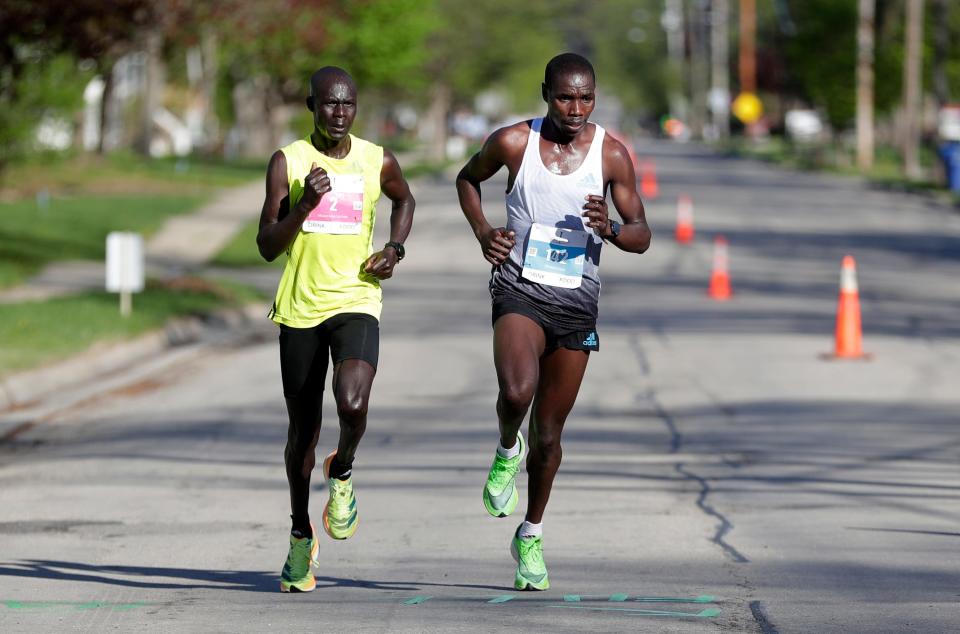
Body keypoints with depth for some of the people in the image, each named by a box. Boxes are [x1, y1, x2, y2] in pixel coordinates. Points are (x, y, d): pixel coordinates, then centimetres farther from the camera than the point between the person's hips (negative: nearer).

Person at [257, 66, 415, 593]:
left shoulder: (377, 162, 1)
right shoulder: (288, 163, -3)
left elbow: (405, 199, 25)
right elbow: (267, 247, -6)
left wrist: (396, 248, 7)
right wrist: (306, 203, -21)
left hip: (356, 305, 0)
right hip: (299, 309, 0)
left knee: (353, 405, -26)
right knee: (303, 429, 9)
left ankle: (342, 473, 8)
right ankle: (301, 536, 29)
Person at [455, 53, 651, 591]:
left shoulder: (612, 155, -4)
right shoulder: (514, 142, -5)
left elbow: (642, 237, 1)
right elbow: (469, 178, 15)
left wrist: (610, 228, -21)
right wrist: (483, 232, -1)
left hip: (577, 303, 2)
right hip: (520, 289, -2)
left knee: (549, 434, 9)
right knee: (517, 391, -31)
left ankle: (532, 536, 29)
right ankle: (507, 450, 4)